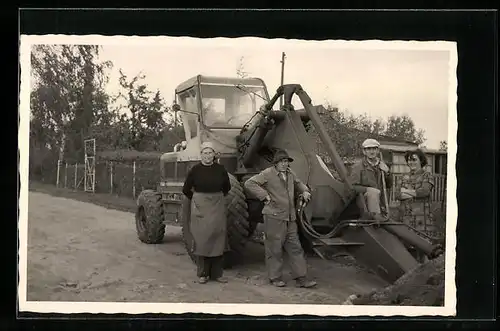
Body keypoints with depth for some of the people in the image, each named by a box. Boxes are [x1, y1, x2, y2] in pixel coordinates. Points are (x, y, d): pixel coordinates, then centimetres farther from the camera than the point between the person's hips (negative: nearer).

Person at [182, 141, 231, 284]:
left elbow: (227, 187, 17)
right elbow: (186, 190, 6)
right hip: (200, 208, -2)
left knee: (218, 240, 4)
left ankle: (217, 273, 13)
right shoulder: (195, 169, -5)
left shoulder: (220, 169, 0)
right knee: (201, 239, 0)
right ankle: (203, 274, 9)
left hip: (217, 207, 2)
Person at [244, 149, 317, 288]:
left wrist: (305, 191, 14)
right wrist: (264, 195, -17)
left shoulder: (290, 174, 14)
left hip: (290, 218, 7)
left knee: (295, 248, 7)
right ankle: (275, 277, 15)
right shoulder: (268, 174, -8)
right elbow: (249, 183, -14)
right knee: (275, 249, 2)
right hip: (274, 217, -7)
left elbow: (298, 184, 35)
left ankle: (301, 278, 11)